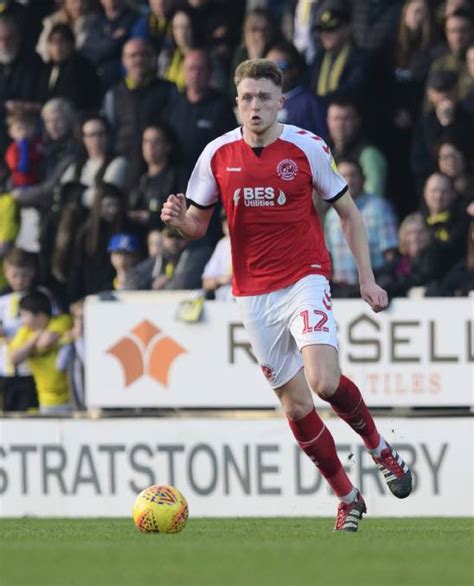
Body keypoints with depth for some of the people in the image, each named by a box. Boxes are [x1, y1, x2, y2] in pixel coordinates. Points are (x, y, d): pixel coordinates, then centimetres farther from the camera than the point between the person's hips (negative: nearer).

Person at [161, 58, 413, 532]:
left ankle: (378, 447, 5)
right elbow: (198, 225, 9)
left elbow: (348, 212, 5)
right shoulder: (217, 154, 0)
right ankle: (348, 498, 18)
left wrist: (367, 279, -1)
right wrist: (179, 218, -15)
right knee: (295, 404, 3)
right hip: (253, 293, 3)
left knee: (324, 382, -24)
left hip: (305, 278, -3)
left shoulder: (307, 147, -6)